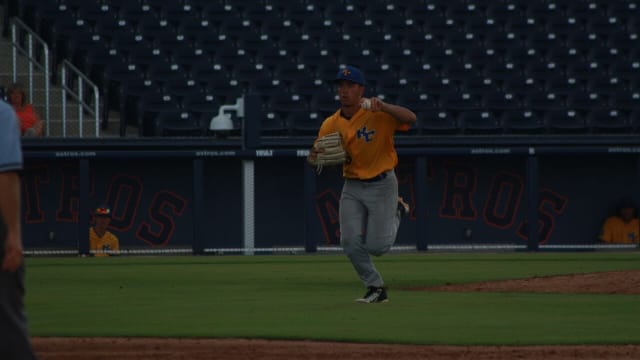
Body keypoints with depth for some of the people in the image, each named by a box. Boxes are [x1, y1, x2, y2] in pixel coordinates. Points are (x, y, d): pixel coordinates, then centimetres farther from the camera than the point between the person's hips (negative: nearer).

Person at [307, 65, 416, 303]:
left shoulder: (377, 115, -14)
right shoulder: (331, 124, 0)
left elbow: (410, 118, -28)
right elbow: (317, 156, 7)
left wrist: (383, 107, -42)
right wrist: (314, 157, -18)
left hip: (382, 185, -4)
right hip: (352, 187, 4)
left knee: (377, 246, -6)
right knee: (350, 242, -5)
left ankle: (396, 212, 25)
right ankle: (376, 289, 13)